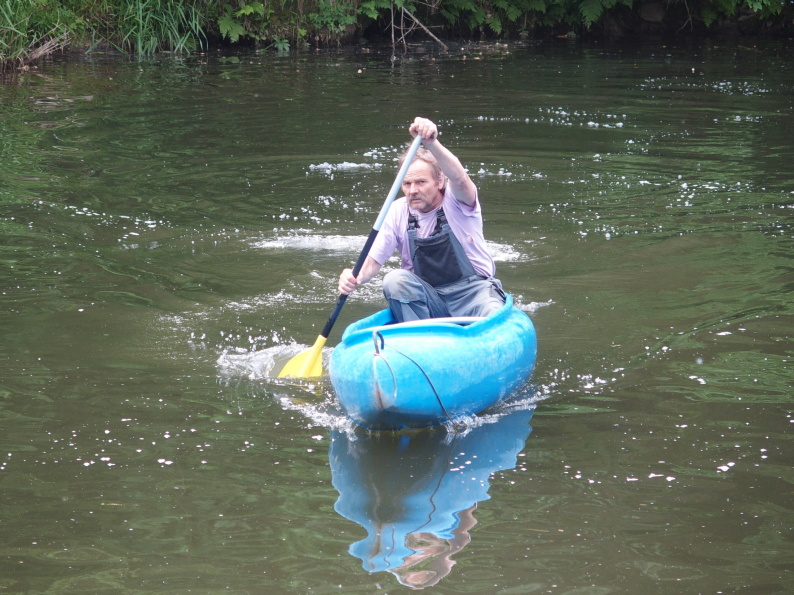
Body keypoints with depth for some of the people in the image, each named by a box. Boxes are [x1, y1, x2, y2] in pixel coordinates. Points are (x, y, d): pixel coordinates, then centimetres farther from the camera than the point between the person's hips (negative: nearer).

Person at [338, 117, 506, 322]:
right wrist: (355, 278, -29)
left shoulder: (456, 201, -11)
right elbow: (373, 261, -4)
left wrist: (431, 143, -54)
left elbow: (458, 178, -36)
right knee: (395, 280, -27)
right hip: (426, 300, 3)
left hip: (473, 291, -3)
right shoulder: (398, 212, -2)